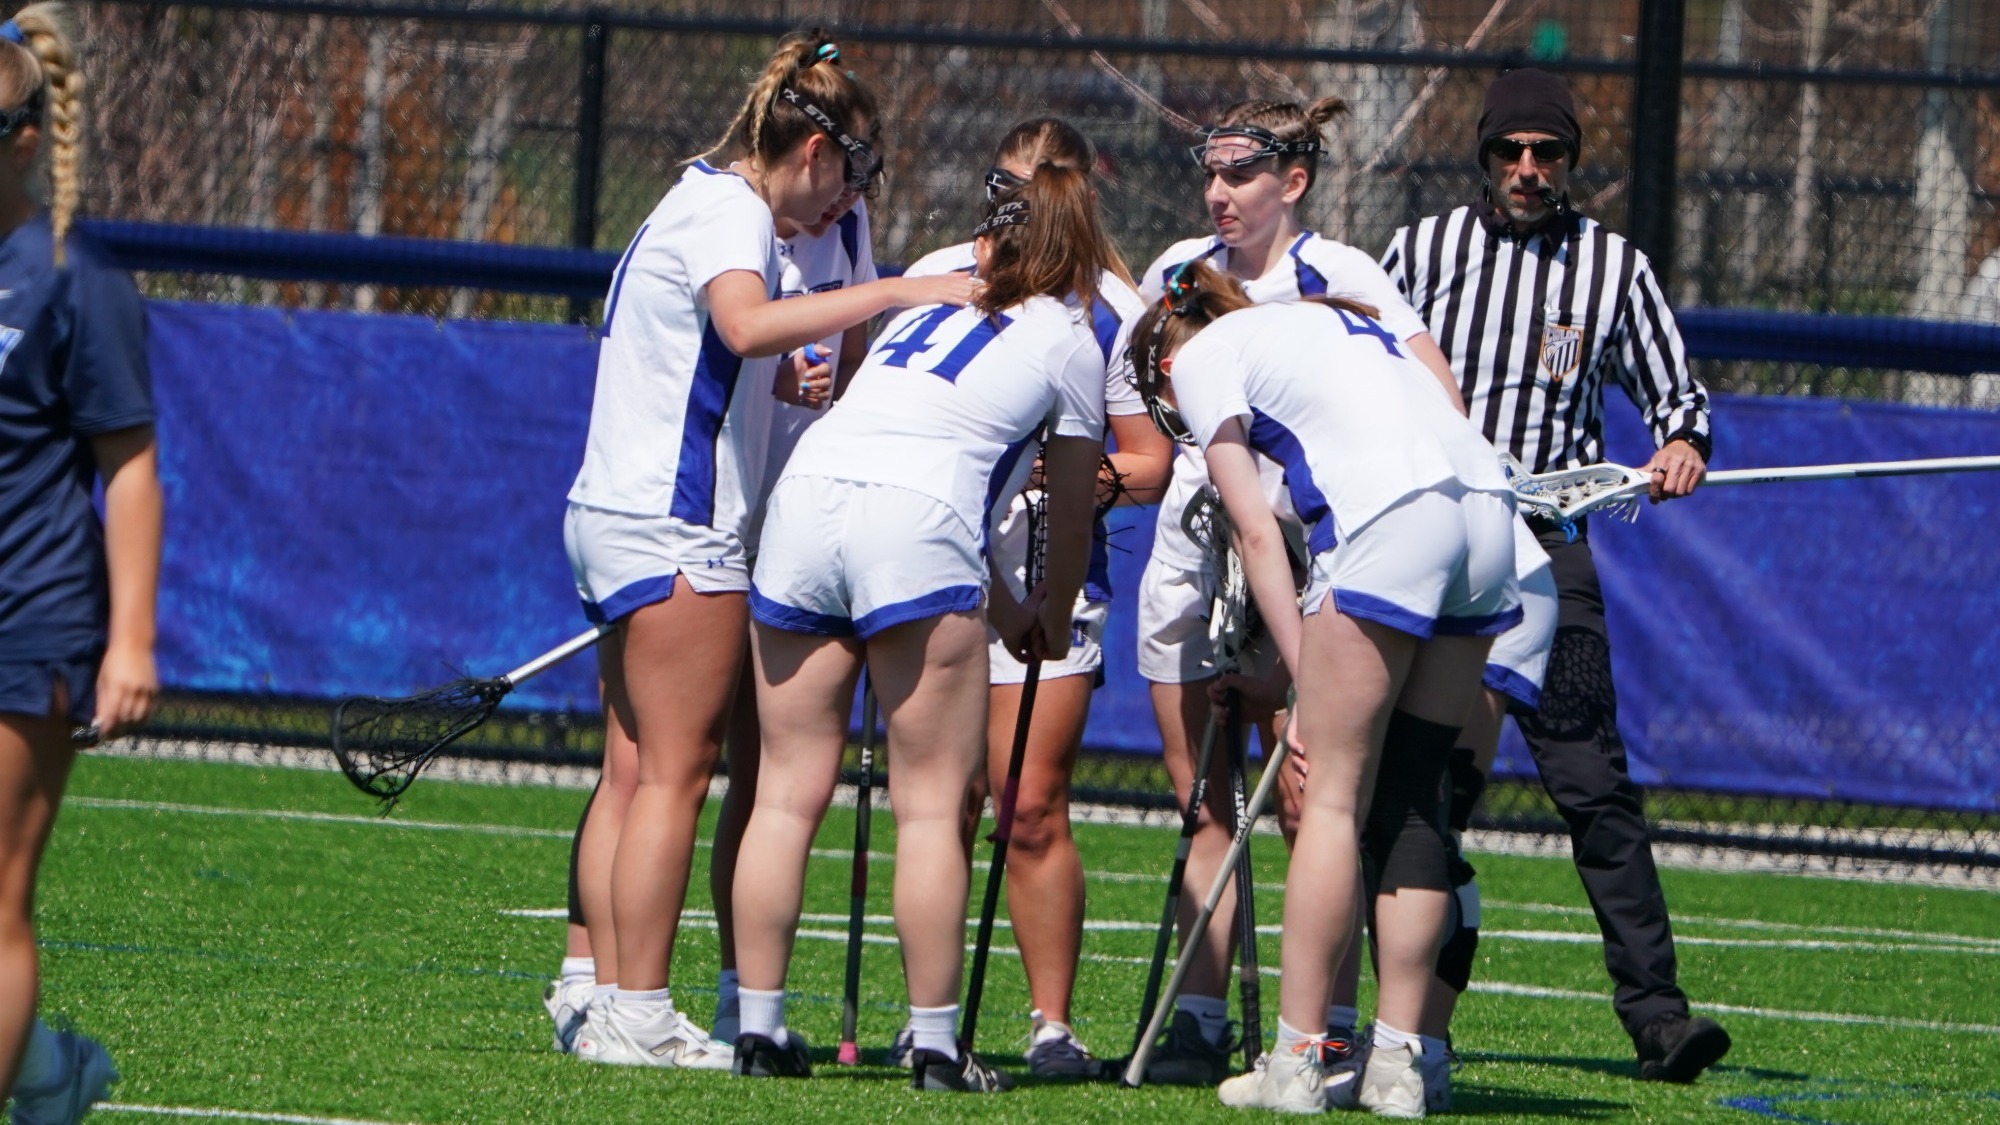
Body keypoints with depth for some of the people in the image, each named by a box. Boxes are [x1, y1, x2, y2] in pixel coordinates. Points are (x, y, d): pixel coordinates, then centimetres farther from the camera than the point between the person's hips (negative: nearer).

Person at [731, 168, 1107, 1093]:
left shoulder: (926, 294, 29)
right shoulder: (1069, 342, 15)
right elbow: (1071, 516, 21)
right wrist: (1051, 617, 42)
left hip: (804, 492, 4)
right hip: (917, 523, -4)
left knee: (788, 792, 7)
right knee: (930, 802, 1)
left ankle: (759, 1027, 6)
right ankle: (934, 1043, 0)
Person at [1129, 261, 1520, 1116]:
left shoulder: (1200, 358, 14)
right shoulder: (1341, 317, 35)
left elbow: (1257, 532, 5)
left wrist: (1304, 680, 4)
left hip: (1392, 518, -7)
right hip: (1490, 510, 7)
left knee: (1333, 795, -1)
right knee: (1409, 798, 10)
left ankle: (1296, 1061, -2)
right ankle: (1396, 1065, 8)